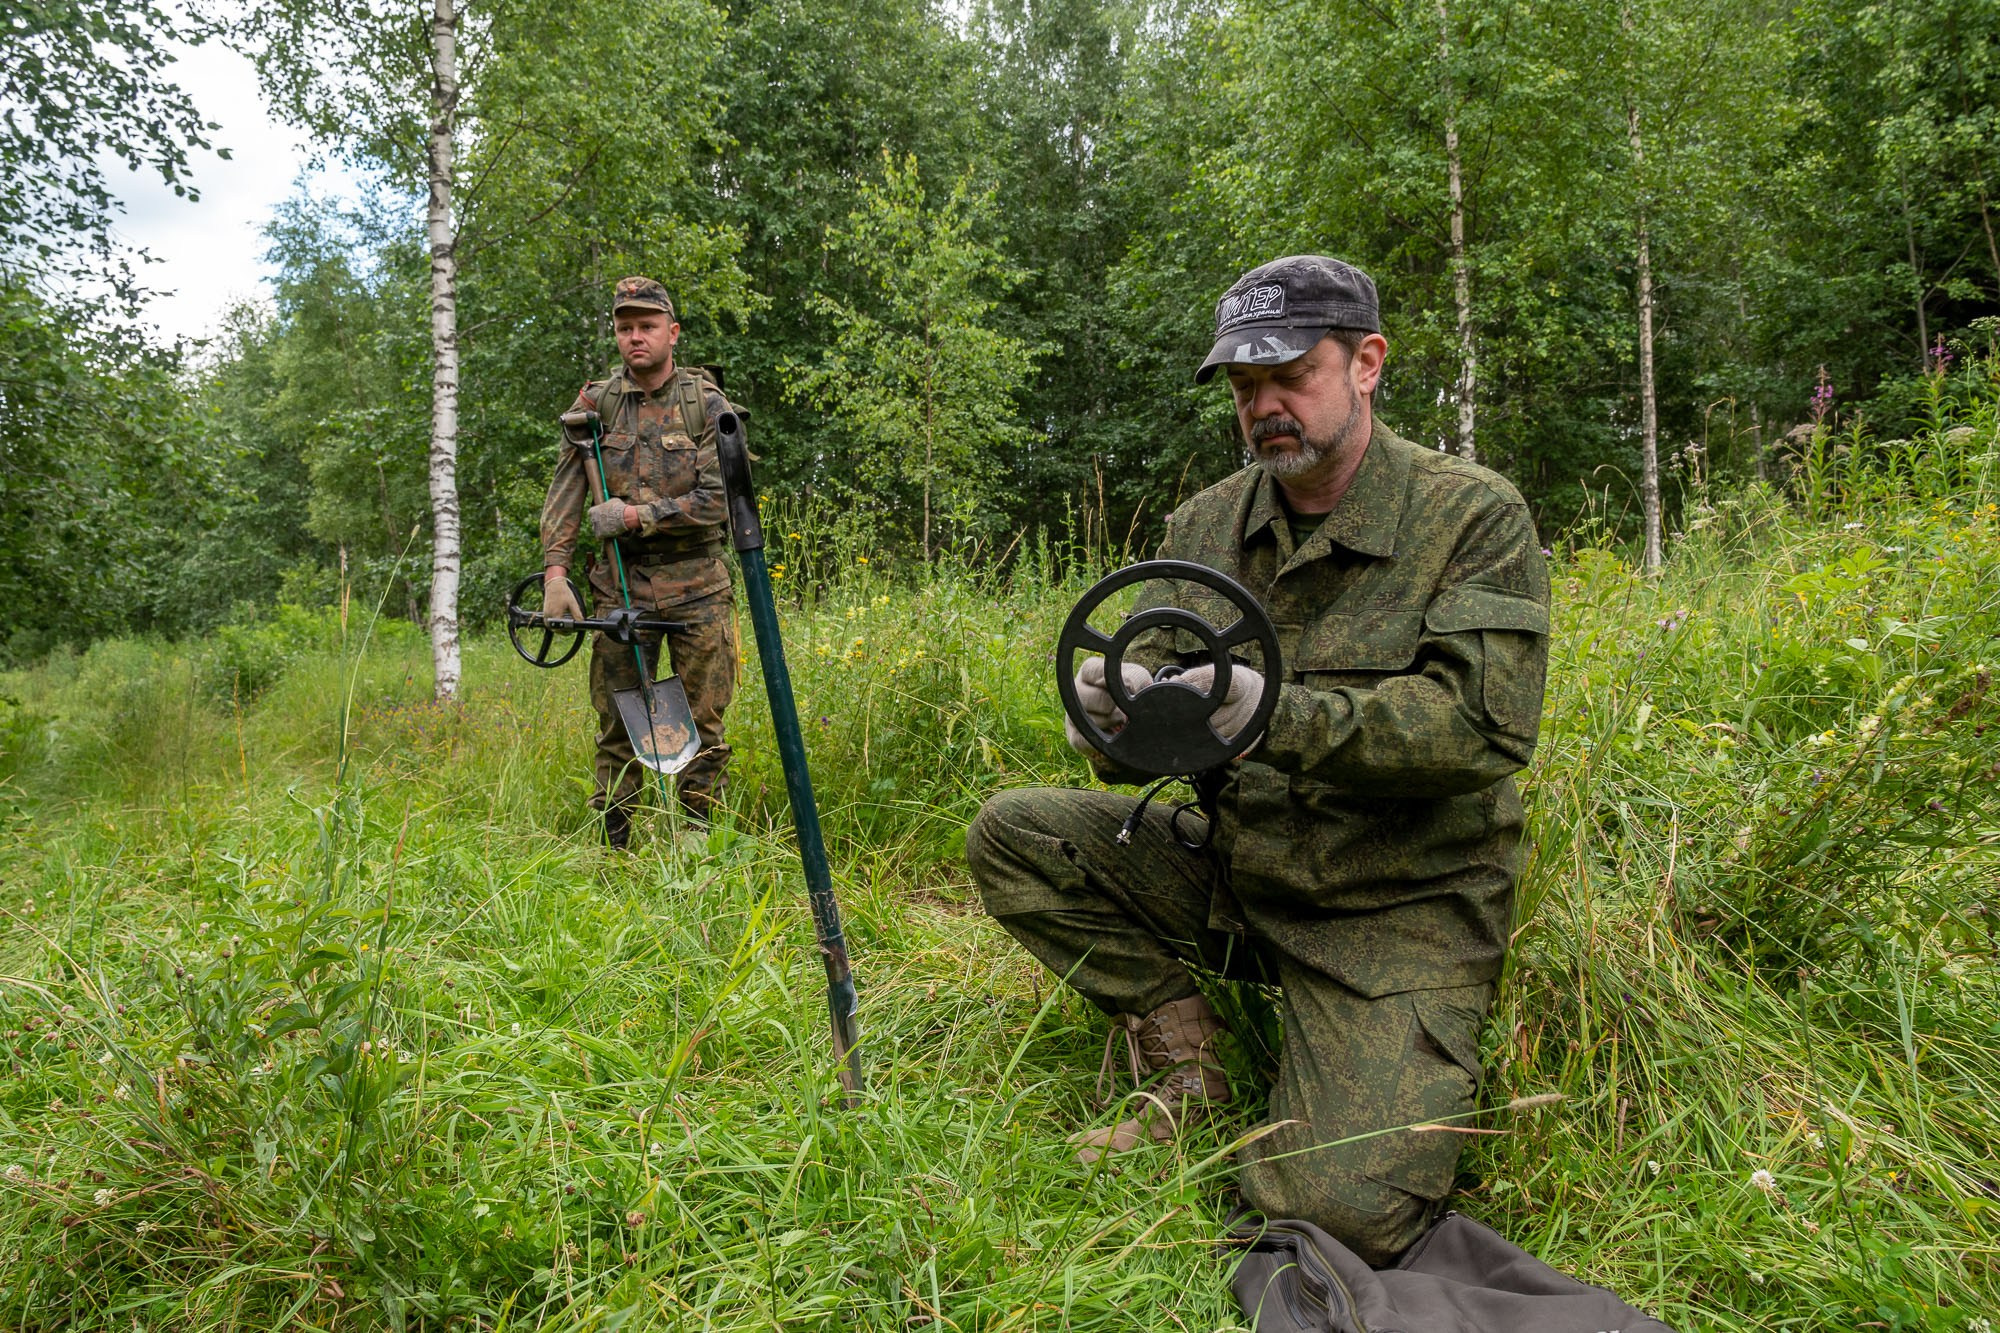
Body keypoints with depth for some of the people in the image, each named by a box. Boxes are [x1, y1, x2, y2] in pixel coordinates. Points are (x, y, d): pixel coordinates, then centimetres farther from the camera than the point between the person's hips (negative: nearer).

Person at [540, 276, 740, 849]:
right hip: (620, 585, 2)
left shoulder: (707, 405, -2)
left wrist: (636, 516, -13)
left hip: (697, 586, -2)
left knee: (702, 722, 3)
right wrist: (555, 573, -9)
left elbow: (719, 500, -10)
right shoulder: (594, 405, 6)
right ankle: (611, 844, 14)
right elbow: (564, 497, 1)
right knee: (617, 722, 4)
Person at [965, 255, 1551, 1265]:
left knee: (1345, 1210, -21)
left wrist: (1283, 716, -35)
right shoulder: (1206, 525, 5)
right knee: (1011, 834, -10)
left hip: (1398, 906, -5)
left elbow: (1485, 727, -22)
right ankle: (1183, 1058, 1)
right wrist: (1114, 709, -25)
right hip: (1235, 870, 5)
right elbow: (1149, 687, 2)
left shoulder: (1475, 517, -10)